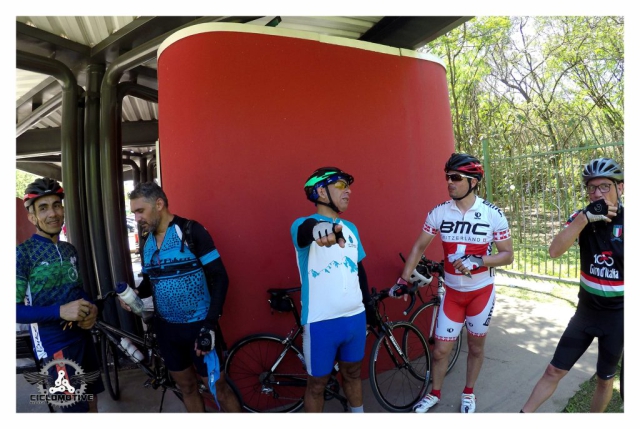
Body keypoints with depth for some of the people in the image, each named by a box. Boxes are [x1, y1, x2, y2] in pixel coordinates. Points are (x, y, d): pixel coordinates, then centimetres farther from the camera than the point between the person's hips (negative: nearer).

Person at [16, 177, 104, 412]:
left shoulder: (70, 249, 7)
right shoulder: (22, 253, -12)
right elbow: (14, 310, -16)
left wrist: (91, 308, -5)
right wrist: (60, 311, -28)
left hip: (83, 335, 6)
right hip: (54, 343, -6)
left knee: (91, 399, 19)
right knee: (75, 408, 1)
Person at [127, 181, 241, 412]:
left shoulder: (191, 231, -13)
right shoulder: (146, 244, 6)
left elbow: (220, 277, -15)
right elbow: (149, 281, 17)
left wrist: (210, 323, -21)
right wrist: (136, 293, -6)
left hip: (198, 325, -6)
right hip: (167, 328, 6)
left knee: (218, 387, 4)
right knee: (187, 386, 18)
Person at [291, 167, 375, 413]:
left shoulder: (350, 228, 8)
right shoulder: (303, 225, -12)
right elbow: (307, 229, -38)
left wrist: (369, 304, 21)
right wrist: (319, 229, -61)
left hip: (356, 317, 6)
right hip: (321, 322, -5)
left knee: (352, 372, 23)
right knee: (317, 383, 11)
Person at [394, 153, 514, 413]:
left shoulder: (493, 214, -13)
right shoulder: (439, 212, -9)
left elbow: (508, 255, -7)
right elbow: (419, 247, -1)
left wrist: (478, 260, -25)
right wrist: (403, 281, -3)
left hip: (481, 291, -1)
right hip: (452, 292, 1)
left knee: (476, 347, 17)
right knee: (440, 350, 7)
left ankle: (468, 394, 41)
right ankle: (434, 394, 33)